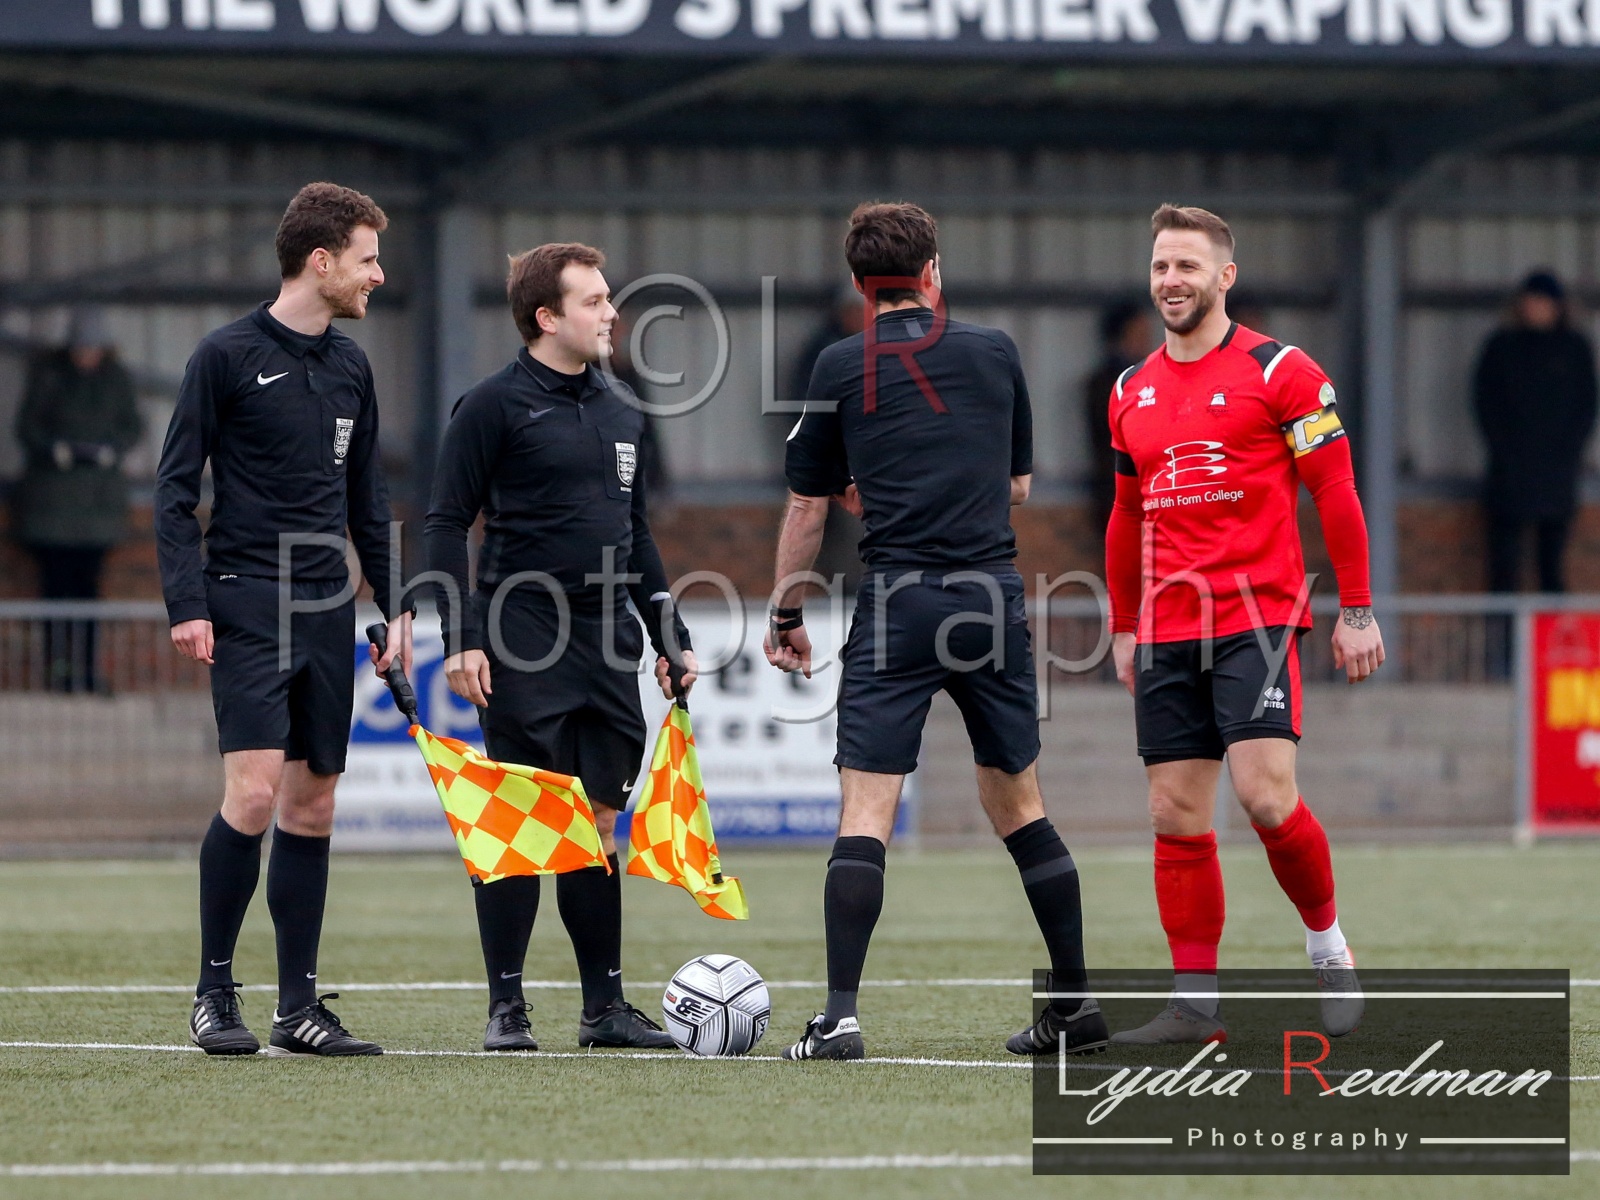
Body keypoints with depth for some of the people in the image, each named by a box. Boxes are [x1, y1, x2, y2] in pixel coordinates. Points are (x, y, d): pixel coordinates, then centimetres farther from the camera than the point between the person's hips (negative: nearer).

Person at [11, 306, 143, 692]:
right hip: (51, 487, -2)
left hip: (98, 494, 2)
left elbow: (133, 426, 5)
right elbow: (27, 426, -3)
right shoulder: (46, 372, -5)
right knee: (56, 580, -4)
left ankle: (85, 668, 3)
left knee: (88, 581, 1)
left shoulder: (115, 377, 1)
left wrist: (111, 450, -14)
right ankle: (56, 670, -3)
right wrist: (54, 449, -20)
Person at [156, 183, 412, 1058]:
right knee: (255, 790, -16)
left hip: (327, 613, 6)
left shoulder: (349, 367, 14)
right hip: (247, 609, -6)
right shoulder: (229, 355, -5)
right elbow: (175, 487, -5)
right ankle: (214, 992, -5)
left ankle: (299, 1007, 9)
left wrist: (393, 607, 16)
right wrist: (187, 605, -13)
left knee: (313, 806, 5)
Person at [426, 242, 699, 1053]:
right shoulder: (495, 406, -5)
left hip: (606, 639, 6)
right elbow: (447, 523, -6)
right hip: (522, 643, -6)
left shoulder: (622, 411, 15)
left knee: (598, 820, 7)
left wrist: (672, 636, 18)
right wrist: (459, 638, -14)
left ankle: (604, 1006, 11)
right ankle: (505, 1007, 0)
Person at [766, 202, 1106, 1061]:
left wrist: (785, 614, 16)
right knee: (1019, 804, 15)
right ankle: (1076, 1005, 19)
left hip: (896, 606, -3)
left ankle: (841, 1014, -18)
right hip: (993, 597, 3)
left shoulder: (841, 368, 2)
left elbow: (807, 506, 5)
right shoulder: (995, 353, 9)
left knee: (865, 810, -7)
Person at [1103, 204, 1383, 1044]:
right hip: (1166, 632, 5)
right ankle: (1196, 1003, 2)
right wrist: (1123, 630, 21)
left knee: (1265, 794, -18)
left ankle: (1328, 944, 5)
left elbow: (1335, 494, -2)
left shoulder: (1280, 372, -2)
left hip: (1257, 619, -5)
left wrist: (1356, 612, -5)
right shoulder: (1132, 392, 14)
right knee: (1176, 815, 0)